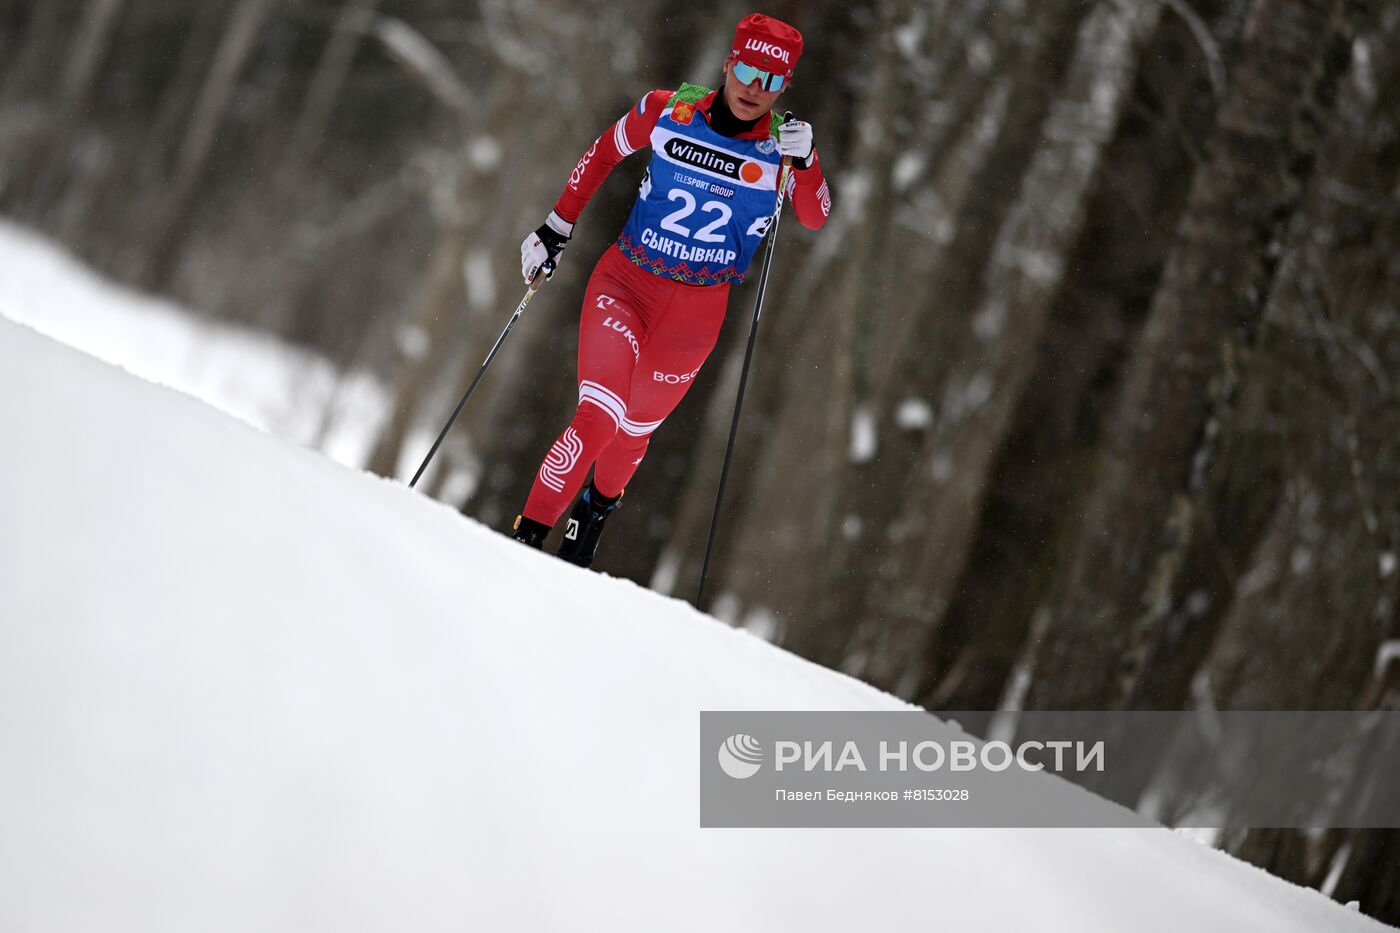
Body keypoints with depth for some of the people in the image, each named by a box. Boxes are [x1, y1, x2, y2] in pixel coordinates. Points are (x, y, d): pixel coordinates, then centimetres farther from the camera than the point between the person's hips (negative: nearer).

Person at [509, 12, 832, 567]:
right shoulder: (667, 111, -7)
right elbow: (604, 153, 9)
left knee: (634, 431, 15)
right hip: (625, 283, -1)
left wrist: (803, 162, -35)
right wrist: (557, 230, 9)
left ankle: (594, 512, 46)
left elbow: (815, 218, -17)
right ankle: (525, 537, -9)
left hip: (698, 310, 1)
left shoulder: (783, 144, -6)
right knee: (599, 417, -19)